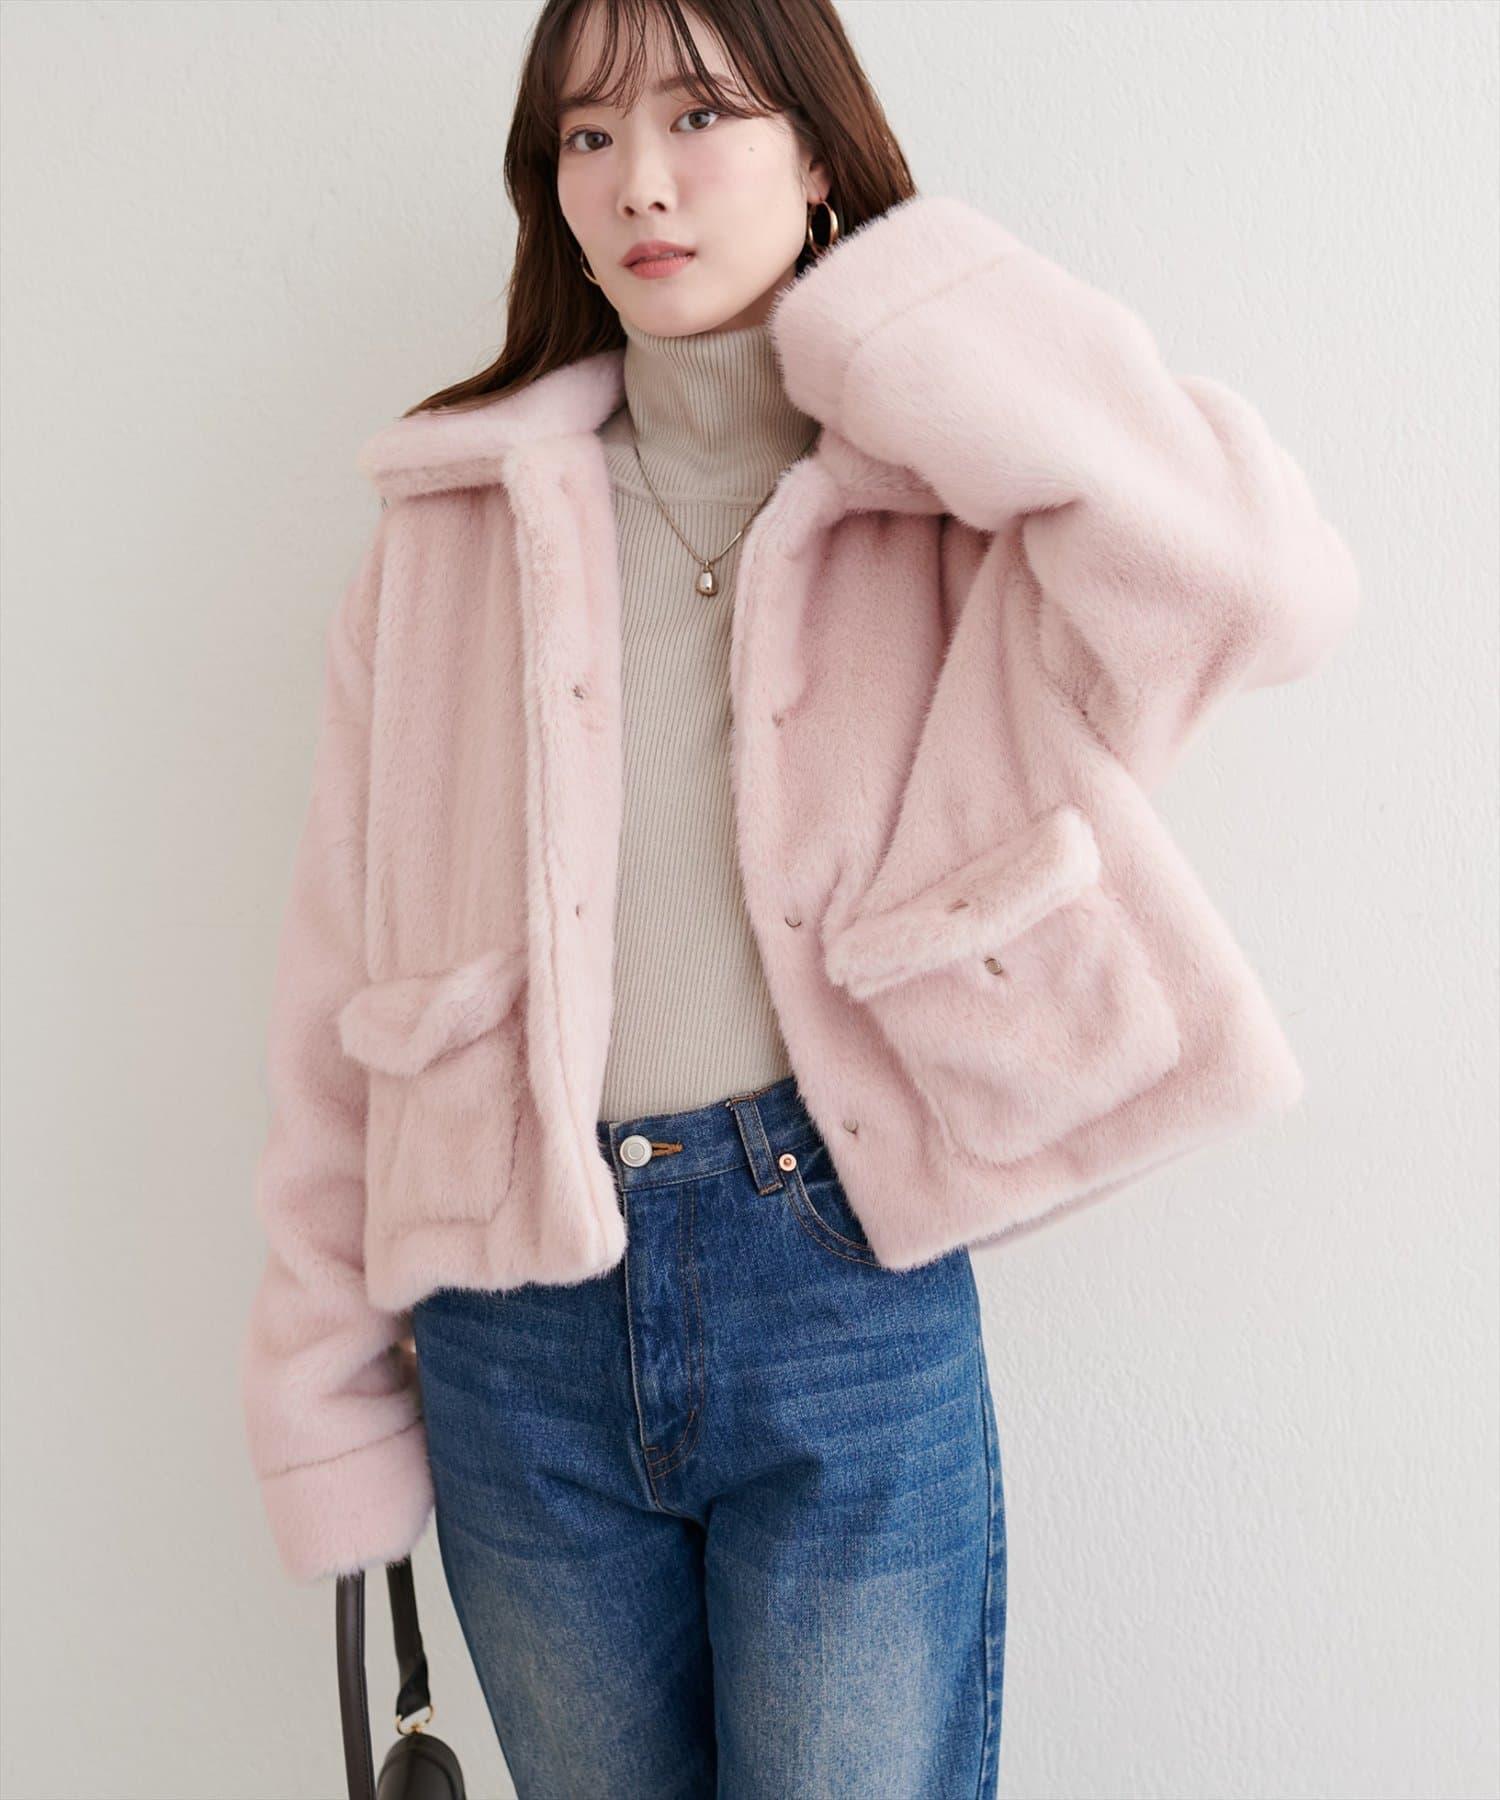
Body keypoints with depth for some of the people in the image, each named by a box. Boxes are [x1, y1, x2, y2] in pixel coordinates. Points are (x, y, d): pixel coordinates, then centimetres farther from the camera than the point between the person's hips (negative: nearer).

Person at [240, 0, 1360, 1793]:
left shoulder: (948, 508, 0)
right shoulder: (454, 530, 3)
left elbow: (1265, 585, -21)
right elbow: (343, 982, 4)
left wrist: (887, 310, -11)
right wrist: (325, 1399, 4)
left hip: (850, 1302, -2)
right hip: (519, 1336, 3)